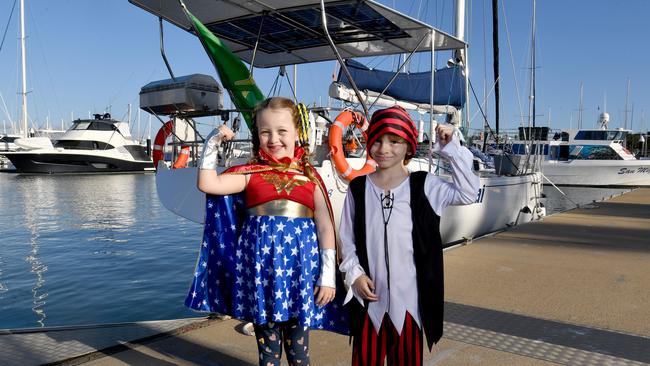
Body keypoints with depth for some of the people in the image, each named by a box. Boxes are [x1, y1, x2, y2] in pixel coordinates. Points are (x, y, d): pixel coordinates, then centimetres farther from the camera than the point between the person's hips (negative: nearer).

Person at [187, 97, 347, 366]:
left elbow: (325, 227, 3)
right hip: (261, 263, 0)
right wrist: (212, 145, -4)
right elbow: (207, 184, -4)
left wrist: (328, 276, -1)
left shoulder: (310, 178, 3)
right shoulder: (251, 174, 4)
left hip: (300, 261, 0)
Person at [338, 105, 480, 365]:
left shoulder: (423, 185, -4)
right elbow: (347, 239, 5)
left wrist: (451, 149, -12)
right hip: (370, 294, 1)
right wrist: (355, 273, -6)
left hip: (407, 294, -1)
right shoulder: (358, 188, 0)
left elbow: (468, 193, -12)